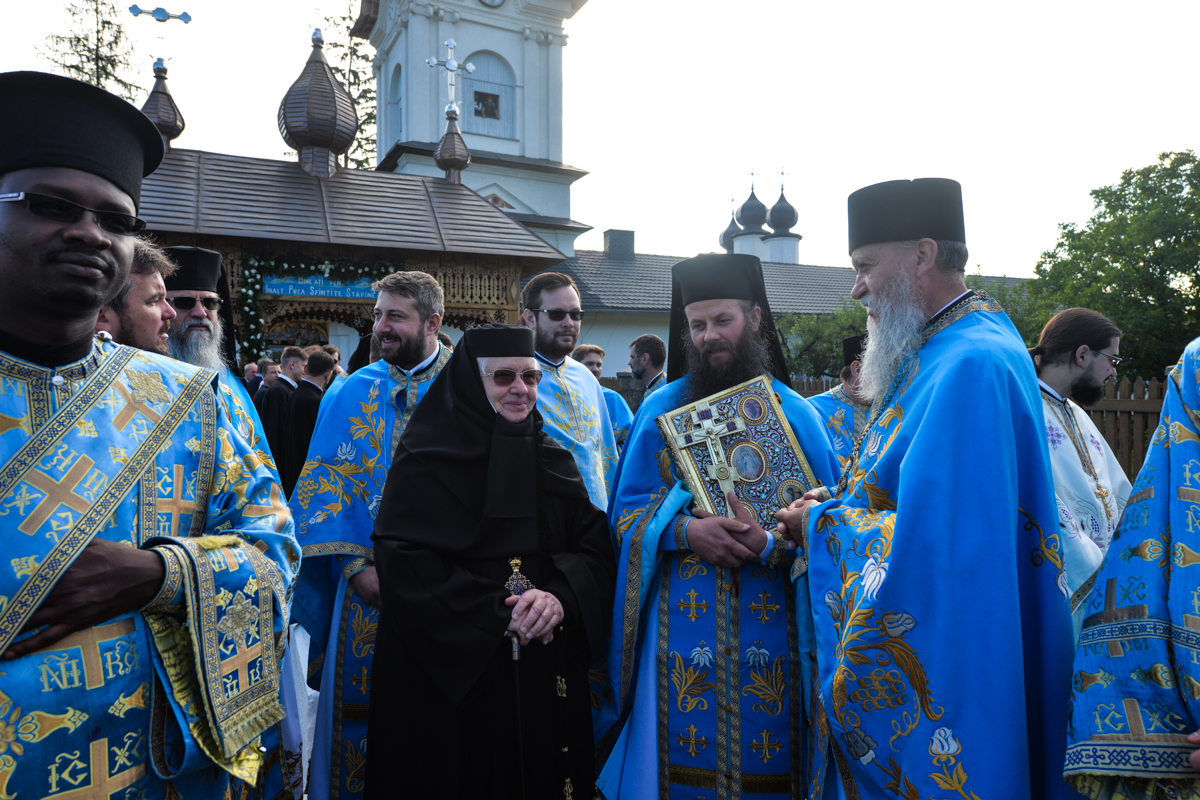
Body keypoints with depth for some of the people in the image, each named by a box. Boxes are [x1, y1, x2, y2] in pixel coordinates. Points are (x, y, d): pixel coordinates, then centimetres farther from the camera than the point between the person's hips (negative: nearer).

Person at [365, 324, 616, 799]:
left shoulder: (554, 460, 8)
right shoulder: (427, 459, -5)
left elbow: (595, 549, 2)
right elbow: (403, 563, -14)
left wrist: (560, 595, -18)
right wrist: (497, 614, -19)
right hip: (451, 673, -4)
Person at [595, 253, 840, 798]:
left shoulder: (795, 413, 3)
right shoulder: (660, 410, 4)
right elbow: (626, 511, 1)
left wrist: (769, 544, -21)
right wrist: (684, 530, -17)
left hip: (769, 629, 0)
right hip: (679, 628, 0)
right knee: (683, 755, 7)